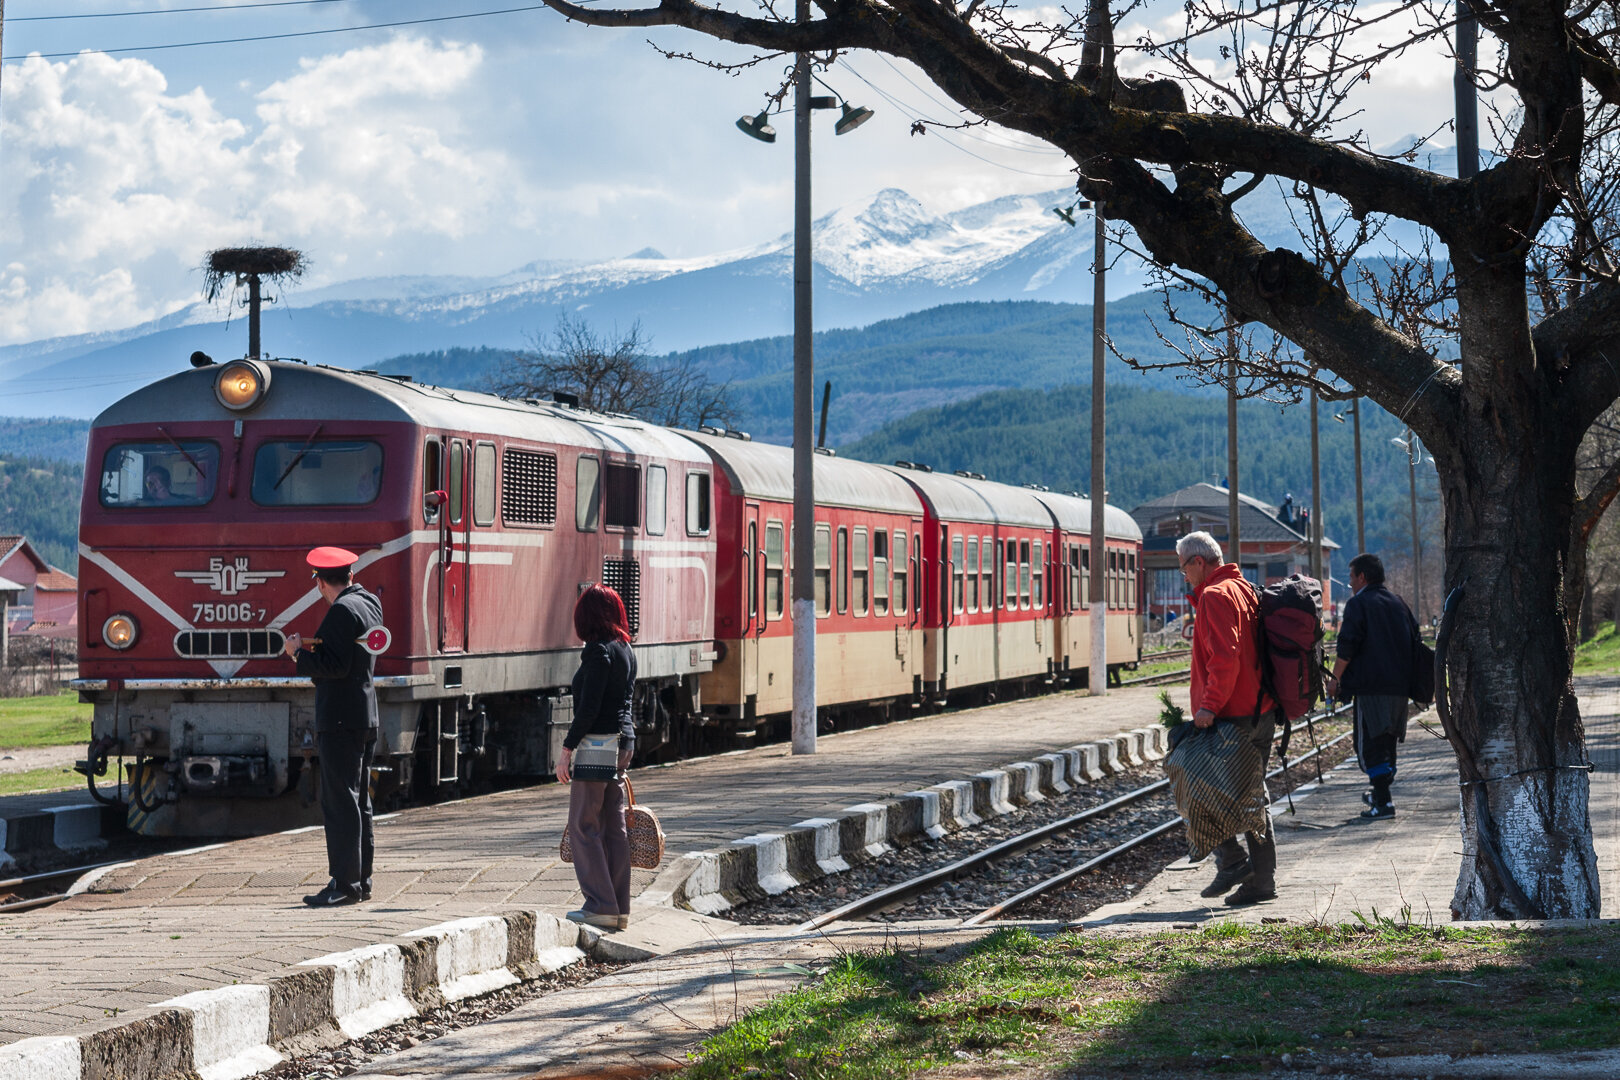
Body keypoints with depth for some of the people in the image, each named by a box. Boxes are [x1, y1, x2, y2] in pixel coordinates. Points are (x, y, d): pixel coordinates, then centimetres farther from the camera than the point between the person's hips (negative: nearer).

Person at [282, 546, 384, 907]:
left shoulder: (342, 610, -14)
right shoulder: (370, 604, 15)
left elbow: (335, 665, -21)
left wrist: (299, 653, -9)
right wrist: (311, 651, 19)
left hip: (341, 720, -10)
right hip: (365, 717, 10)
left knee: (339, 802, -8)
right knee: (358, 802, 14)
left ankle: (345, 884, -8)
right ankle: (361, 881, 18)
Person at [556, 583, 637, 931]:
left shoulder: (598, 651, -14)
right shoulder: (626, 649, 12)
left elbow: (588, 707, -18)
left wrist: (567, 749, -13)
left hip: (597, 745, -9)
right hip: (622, 742, 9)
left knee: (583, 826, -3)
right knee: (614, 826, 10)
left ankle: (601, 905, -5)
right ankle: (619, 907, 12)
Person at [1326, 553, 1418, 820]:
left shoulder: (1358, 604, -5)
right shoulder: (1398, 603, 16)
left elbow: (1347, 647, -12)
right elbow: (1414, 641, 20)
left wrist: (1335, 678, -3)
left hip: (1371, 687, -7)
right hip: (1399, 686, 7)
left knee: (1369, 745, -5)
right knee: (1387, 742, 18)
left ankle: (1383, 803, -12)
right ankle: (1380, 794, 29)